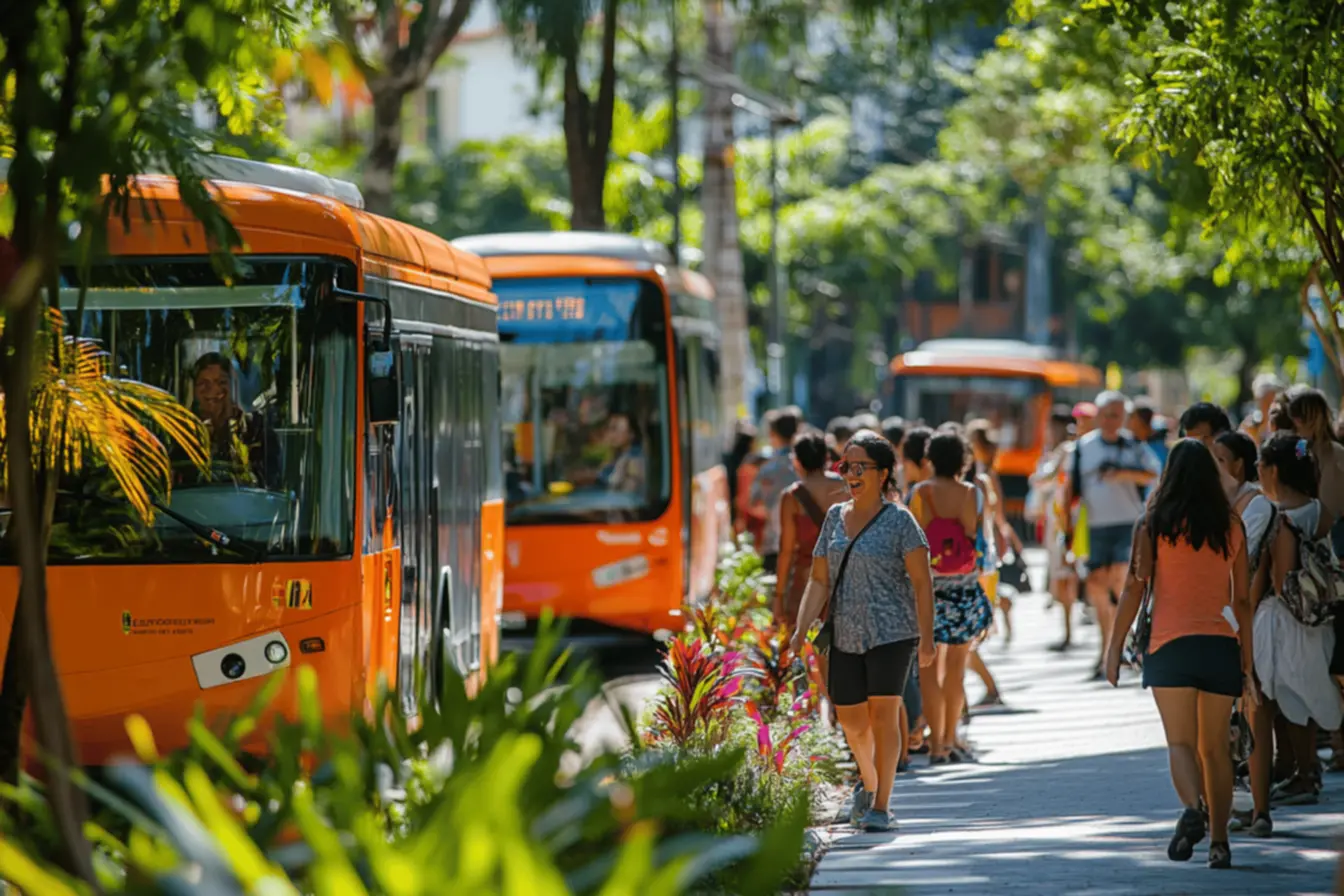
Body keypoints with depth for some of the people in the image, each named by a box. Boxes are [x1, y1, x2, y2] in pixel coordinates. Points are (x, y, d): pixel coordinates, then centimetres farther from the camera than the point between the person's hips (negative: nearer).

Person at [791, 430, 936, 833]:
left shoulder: (899, 520, -5)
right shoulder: (835, 517, 9)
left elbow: (922, 581, -7)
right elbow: (819, 581, 8)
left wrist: (926, 638, -13)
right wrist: (801, 630, -3)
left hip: (891, 632, -5)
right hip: (847, 634, 5)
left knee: (883, 713, -11)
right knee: (851, 720, 11)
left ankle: (881, 805, -6)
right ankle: (868, 781, 38)